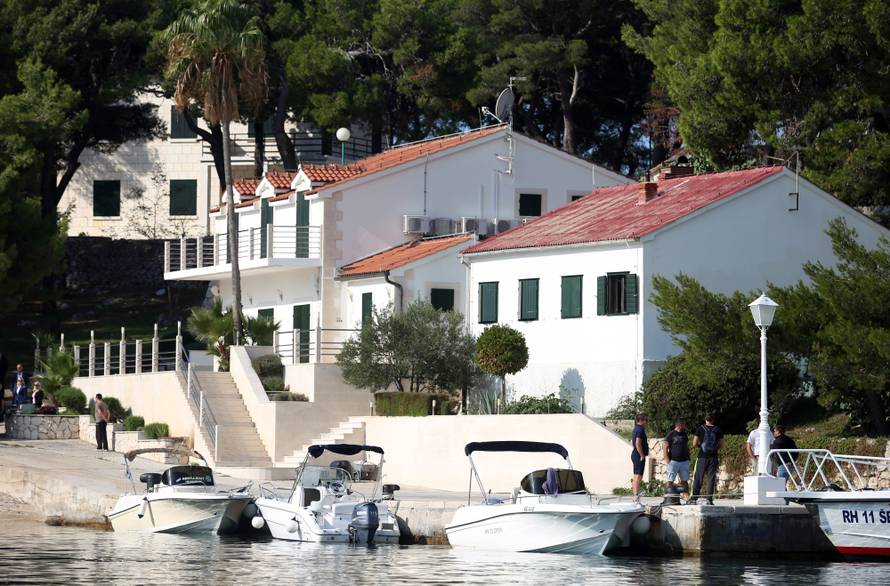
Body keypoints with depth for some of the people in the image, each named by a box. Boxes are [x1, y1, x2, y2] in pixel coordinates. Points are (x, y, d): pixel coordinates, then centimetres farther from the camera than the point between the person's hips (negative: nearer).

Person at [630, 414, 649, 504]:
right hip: (639, 456, -10)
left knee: (636, 477, 13)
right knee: (638, 476, -13)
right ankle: (636, 497, -18)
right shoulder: (640, 430, -15)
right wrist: (642, 455, -19)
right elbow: (638, 443, -24)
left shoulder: (636, 429, 16)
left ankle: (635, 496, 16)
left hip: (634, 455, 10)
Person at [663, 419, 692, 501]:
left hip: (684, 461, 5)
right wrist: (667, 459, -13)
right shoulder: (671, 434, -3)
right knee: (670, 481, -4)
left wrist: (688, 457, 13)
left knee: (684, 481, 3)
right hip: (673, 460, -5)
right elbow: (665, 447, -5)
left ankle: (686, 497, 0)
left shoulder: (685, 434, 15)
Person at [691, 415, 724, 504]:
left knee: (698, 478, 3)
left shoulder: (701, 429, 0)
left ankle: (694, 498, -1)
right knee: (711, 478, 3)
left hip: (703, 457, -1)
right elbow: (721, 445, 6)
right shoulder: (718, 430, 4)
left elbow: (694, 444, -2)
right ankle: (709, 499, -2)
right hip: (714, 457, 1)